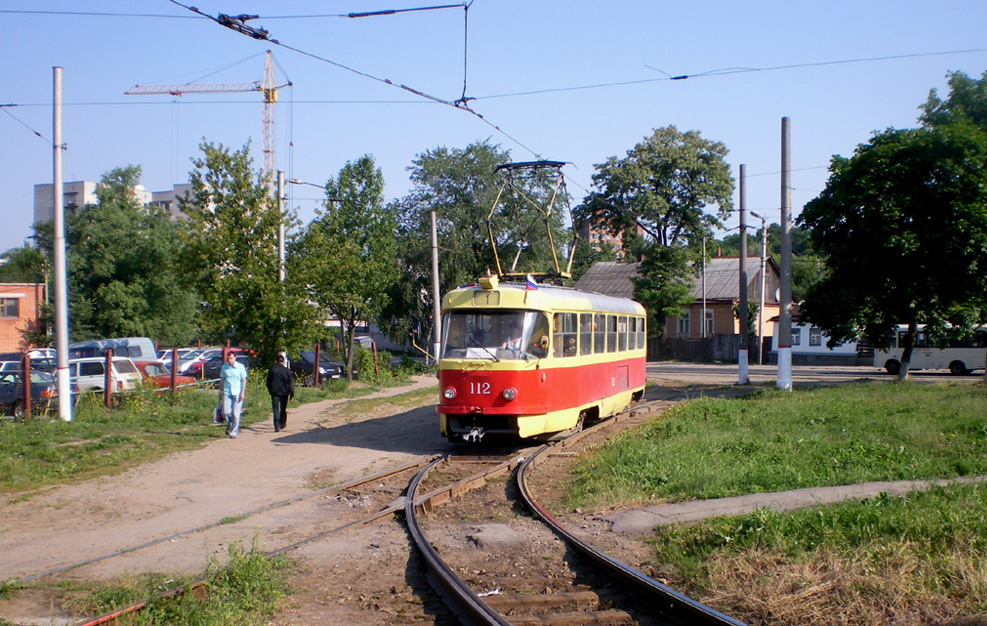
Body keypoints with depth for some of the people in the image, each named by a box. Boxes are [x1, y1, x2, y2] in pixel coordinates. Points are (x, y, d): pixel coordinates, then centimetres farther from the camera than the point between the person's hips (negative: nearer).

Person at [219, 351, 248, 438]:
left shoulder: (240, 366, -1)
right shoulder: (224, 367, 6)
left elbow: (244, 380, 2)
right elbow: (221, 380, 15)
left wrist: (242, 393, -5)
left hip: (237, 393, -2)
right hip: (227, 393, 2)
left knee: (236, 413, -3)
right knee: (226, 412, -6)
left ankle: (234, 432, 5)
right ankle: (229, 425, 24)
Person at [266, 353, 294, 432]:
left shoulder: (272, 370, -1)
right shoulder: (287, 370, -4)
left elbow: (268, 382, 7)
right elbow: (291, 383, -4)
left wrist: (270, 391, 19)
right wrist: (292, 395, -1)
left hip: (274, 392, -1)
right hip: (284, 392, 1)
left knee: (275, 409, -3)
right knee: (283, 409, 17)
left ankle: (277, 426, -16)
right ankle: (282, 424, 26)